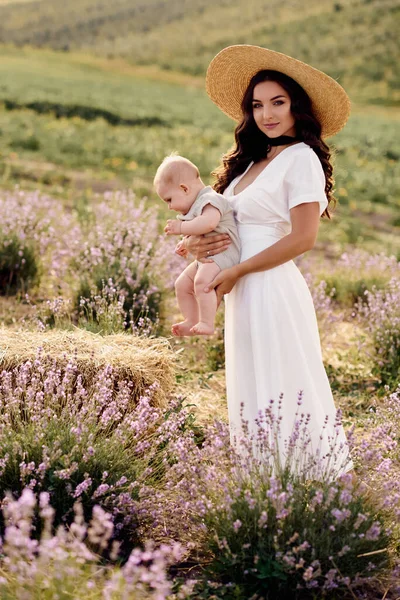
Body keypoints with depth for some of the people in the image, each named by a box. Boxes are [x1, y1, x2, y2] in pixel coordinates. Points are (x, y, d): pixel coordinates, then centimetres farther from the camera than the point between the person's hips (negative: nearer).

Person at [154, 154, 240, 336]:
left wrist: (181, 228, -28)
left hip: (222, 254, -11)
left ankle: (207, 323, -35)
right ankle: (192, 322, 17)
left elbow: (209, 222, -36)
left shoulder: (210, 201, -14)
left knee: (202, 280, -34)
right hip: (204, 258, 11)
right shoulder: (196, 205, 20)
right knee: (182, 284, 12)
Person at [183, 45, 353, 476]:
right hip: (244, 295, 9)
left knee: (281, 396, -3)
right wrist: (195, 243, -4)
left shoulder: (301, 158, -9)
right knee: (253, 397, 14)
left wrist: (235, 272, -13)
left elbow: (303, 238, -16)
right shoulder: (252, 161, 15)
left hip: (273, 291, -9)